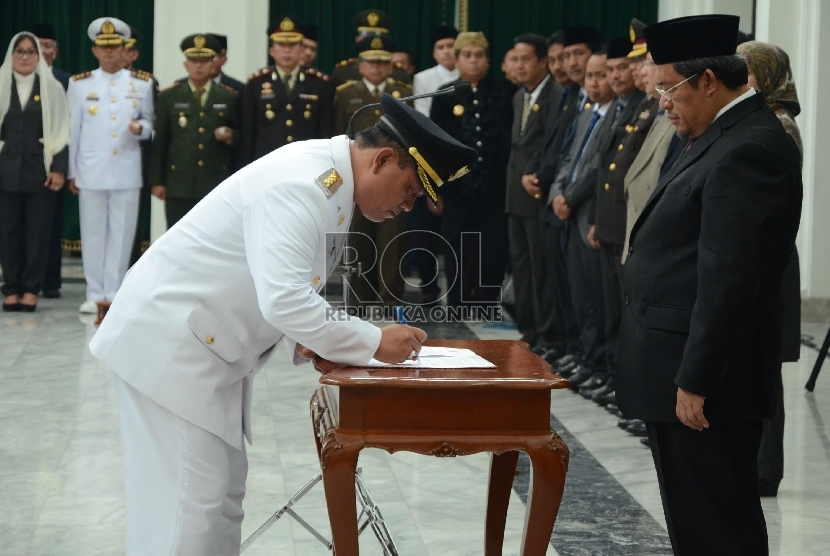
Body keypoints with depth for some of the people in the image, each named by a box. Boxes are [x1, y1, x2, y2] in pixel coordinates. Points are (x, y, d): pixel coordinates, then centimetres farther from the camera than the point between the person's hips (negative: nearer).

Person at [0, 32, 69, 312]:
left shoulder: (52, 87, 4)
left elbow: (60, 131, 2)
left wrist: (58, 168, -5)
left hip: (40, 170, -1)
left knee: (38, 231, 1)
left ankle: (31, 288, 10)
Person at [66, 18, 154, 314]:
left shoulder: (142, 84, 5)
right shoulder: (79, 83, 3)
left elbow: (149, 123, 12)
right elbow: (72, 130, 5)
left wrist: (140, 128, -12)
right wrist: (71, 172, 4)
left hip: (127, 172, 1)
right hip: (90, 172, -1)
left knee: (122, 234, 3)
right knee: (93, 234, 4)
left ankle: (114, 294, 10)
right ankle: (95, 294, 11)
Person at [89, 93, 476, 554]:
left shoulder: (332, 183, 7)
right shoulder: (301, 184, -24)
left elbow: (290, 289, 16)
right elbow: (282, 300, -33)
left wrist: (312, 335, -4)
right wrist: (373, 343, -24)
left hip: (206, 348, 10)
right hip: (170, 342, -10)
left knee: (223, 489, 14)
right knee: (188, 501, -8)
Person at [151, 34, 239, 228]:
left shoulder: (229, 97, 8)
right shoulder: (169, 97, 7)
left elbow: (241, 137, 12)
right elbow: (160, 142, 4)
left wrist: (231, 136, -12)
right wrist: (157, 181, 0)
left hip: (217, 185, 0)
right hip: (179, 185, 0)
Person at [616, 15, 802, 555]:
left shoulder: (748, 148, -19)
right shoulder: (729, 134, 13)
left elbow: (728, 278, -23)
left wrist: (695, 381, -21)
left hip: (703, 374, -10)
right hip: (686, 367, 10)